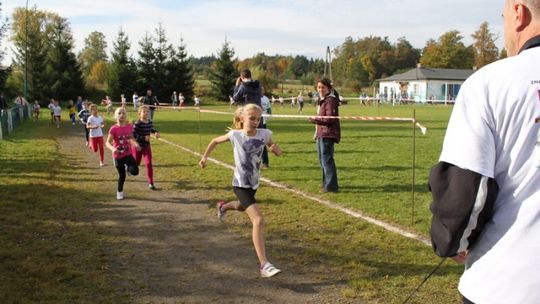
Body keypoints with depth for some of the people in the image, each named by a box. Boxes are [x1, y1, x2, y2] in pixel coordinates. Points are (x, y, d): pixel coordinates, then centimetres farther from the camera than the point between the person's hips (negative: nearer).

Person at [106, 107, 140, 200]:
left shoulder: (129, 126, -5)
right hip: (118, 155, -2)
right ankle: (119, 192, 33)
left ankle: (128, 167, 20)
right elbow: (108, 142, -15)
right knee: (122, 175, 7)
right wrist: (113, 149, -35)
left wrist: (136, 144, -5)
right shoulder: (113, 129, -16)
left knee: (135, 171, -17)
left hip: (128, 154, 2)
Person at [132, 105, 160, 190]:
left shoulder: (150, 122, -2)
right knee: (136, 163, 13)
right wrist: (144, 138, -32)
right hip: (138, 146, -4)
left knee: (149, 163, -6)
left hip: (147, 146, 4)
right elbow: (133, 135, -25)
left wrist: (156, 132, -3)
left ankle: (150, 183, -1)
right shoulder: (137, 124, -22)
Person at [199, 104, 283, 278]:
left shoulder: (264, 134, -8)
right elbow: (216, 141, 6)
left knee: (242, 207, 35)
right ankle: (264, 265, -21)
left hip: (254, 184, 5)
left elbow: (278, 152, 4)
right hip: (241, 185, -5)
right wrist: (205, 156, 8)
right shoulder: (235, 135, -13)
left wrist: (275, 149, -19)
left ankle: (223, 207, 71)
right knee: (258, 220, -21)